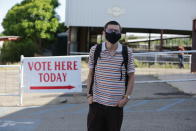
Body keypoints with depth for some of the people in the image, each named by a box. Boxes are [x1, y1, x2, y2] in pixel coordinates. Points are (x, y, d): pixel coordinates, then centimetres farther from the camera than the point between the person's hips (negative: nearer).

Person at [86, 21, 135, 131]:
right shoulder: (95, 50, 2)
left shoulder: (127, 52, -1)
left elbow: (131, 76, 4)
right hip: (96, 101, 1)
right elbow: (91, 74, 10)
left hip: (116, 104, -1)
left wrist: (126, 97, -4)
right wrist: (89, 95, 4)